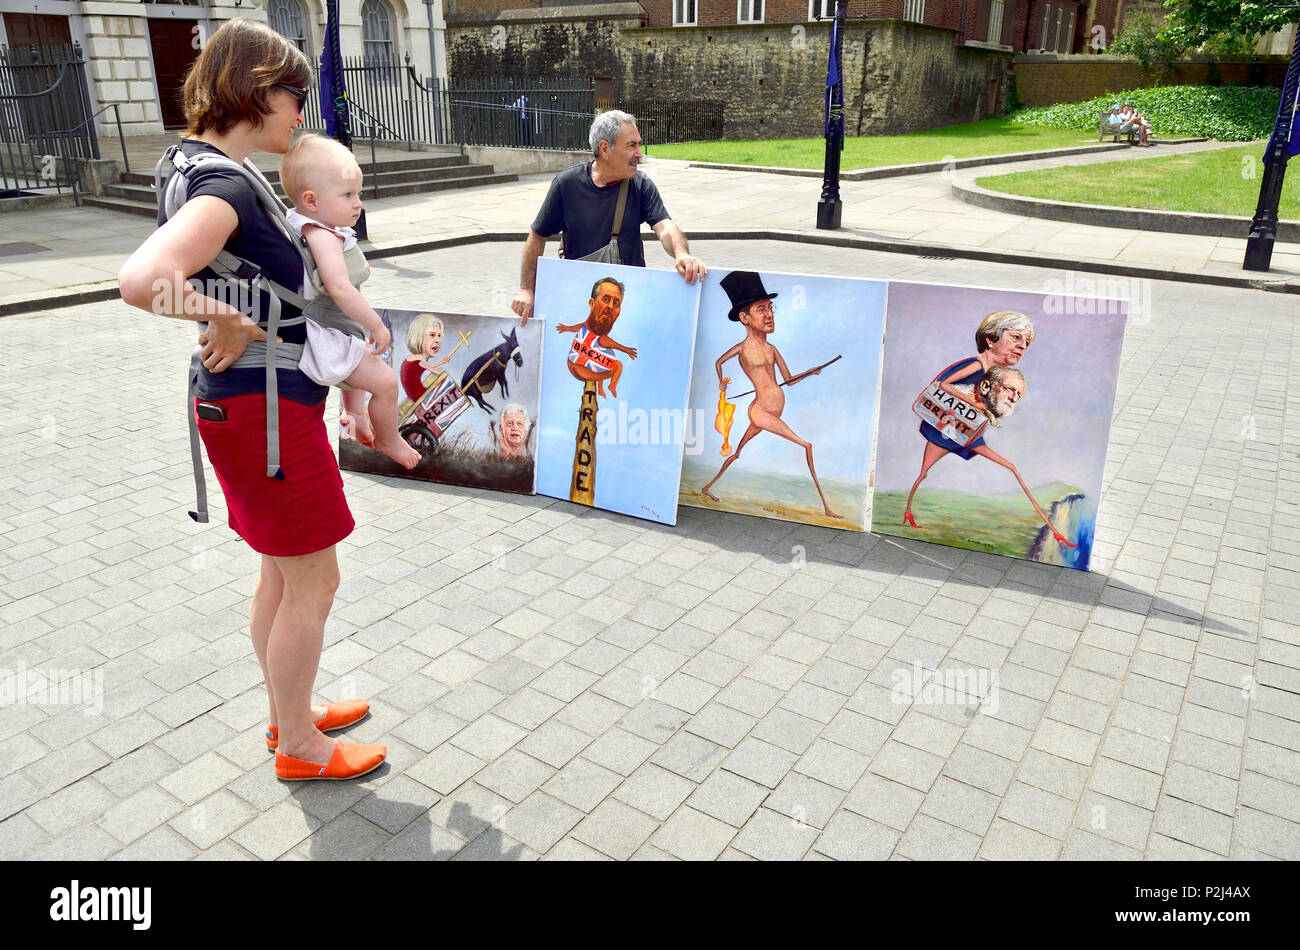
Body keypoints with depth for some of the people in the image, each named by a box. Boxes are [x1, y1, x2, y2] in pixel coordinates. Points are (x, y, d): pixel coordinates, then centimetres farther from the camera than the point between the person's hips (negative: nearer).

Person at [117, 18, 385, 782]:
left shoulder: (203, 166, 10)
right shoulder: (224, 189, -22)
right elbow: (142, 281, -39)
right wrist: (228, 320, -22)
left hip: (260, 405, 10)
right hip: (266, 411, -10)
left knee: (283, 574, 21)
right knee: (313, 581, 4)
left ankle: (290, 715, 38)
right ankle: (299, 747, 22)